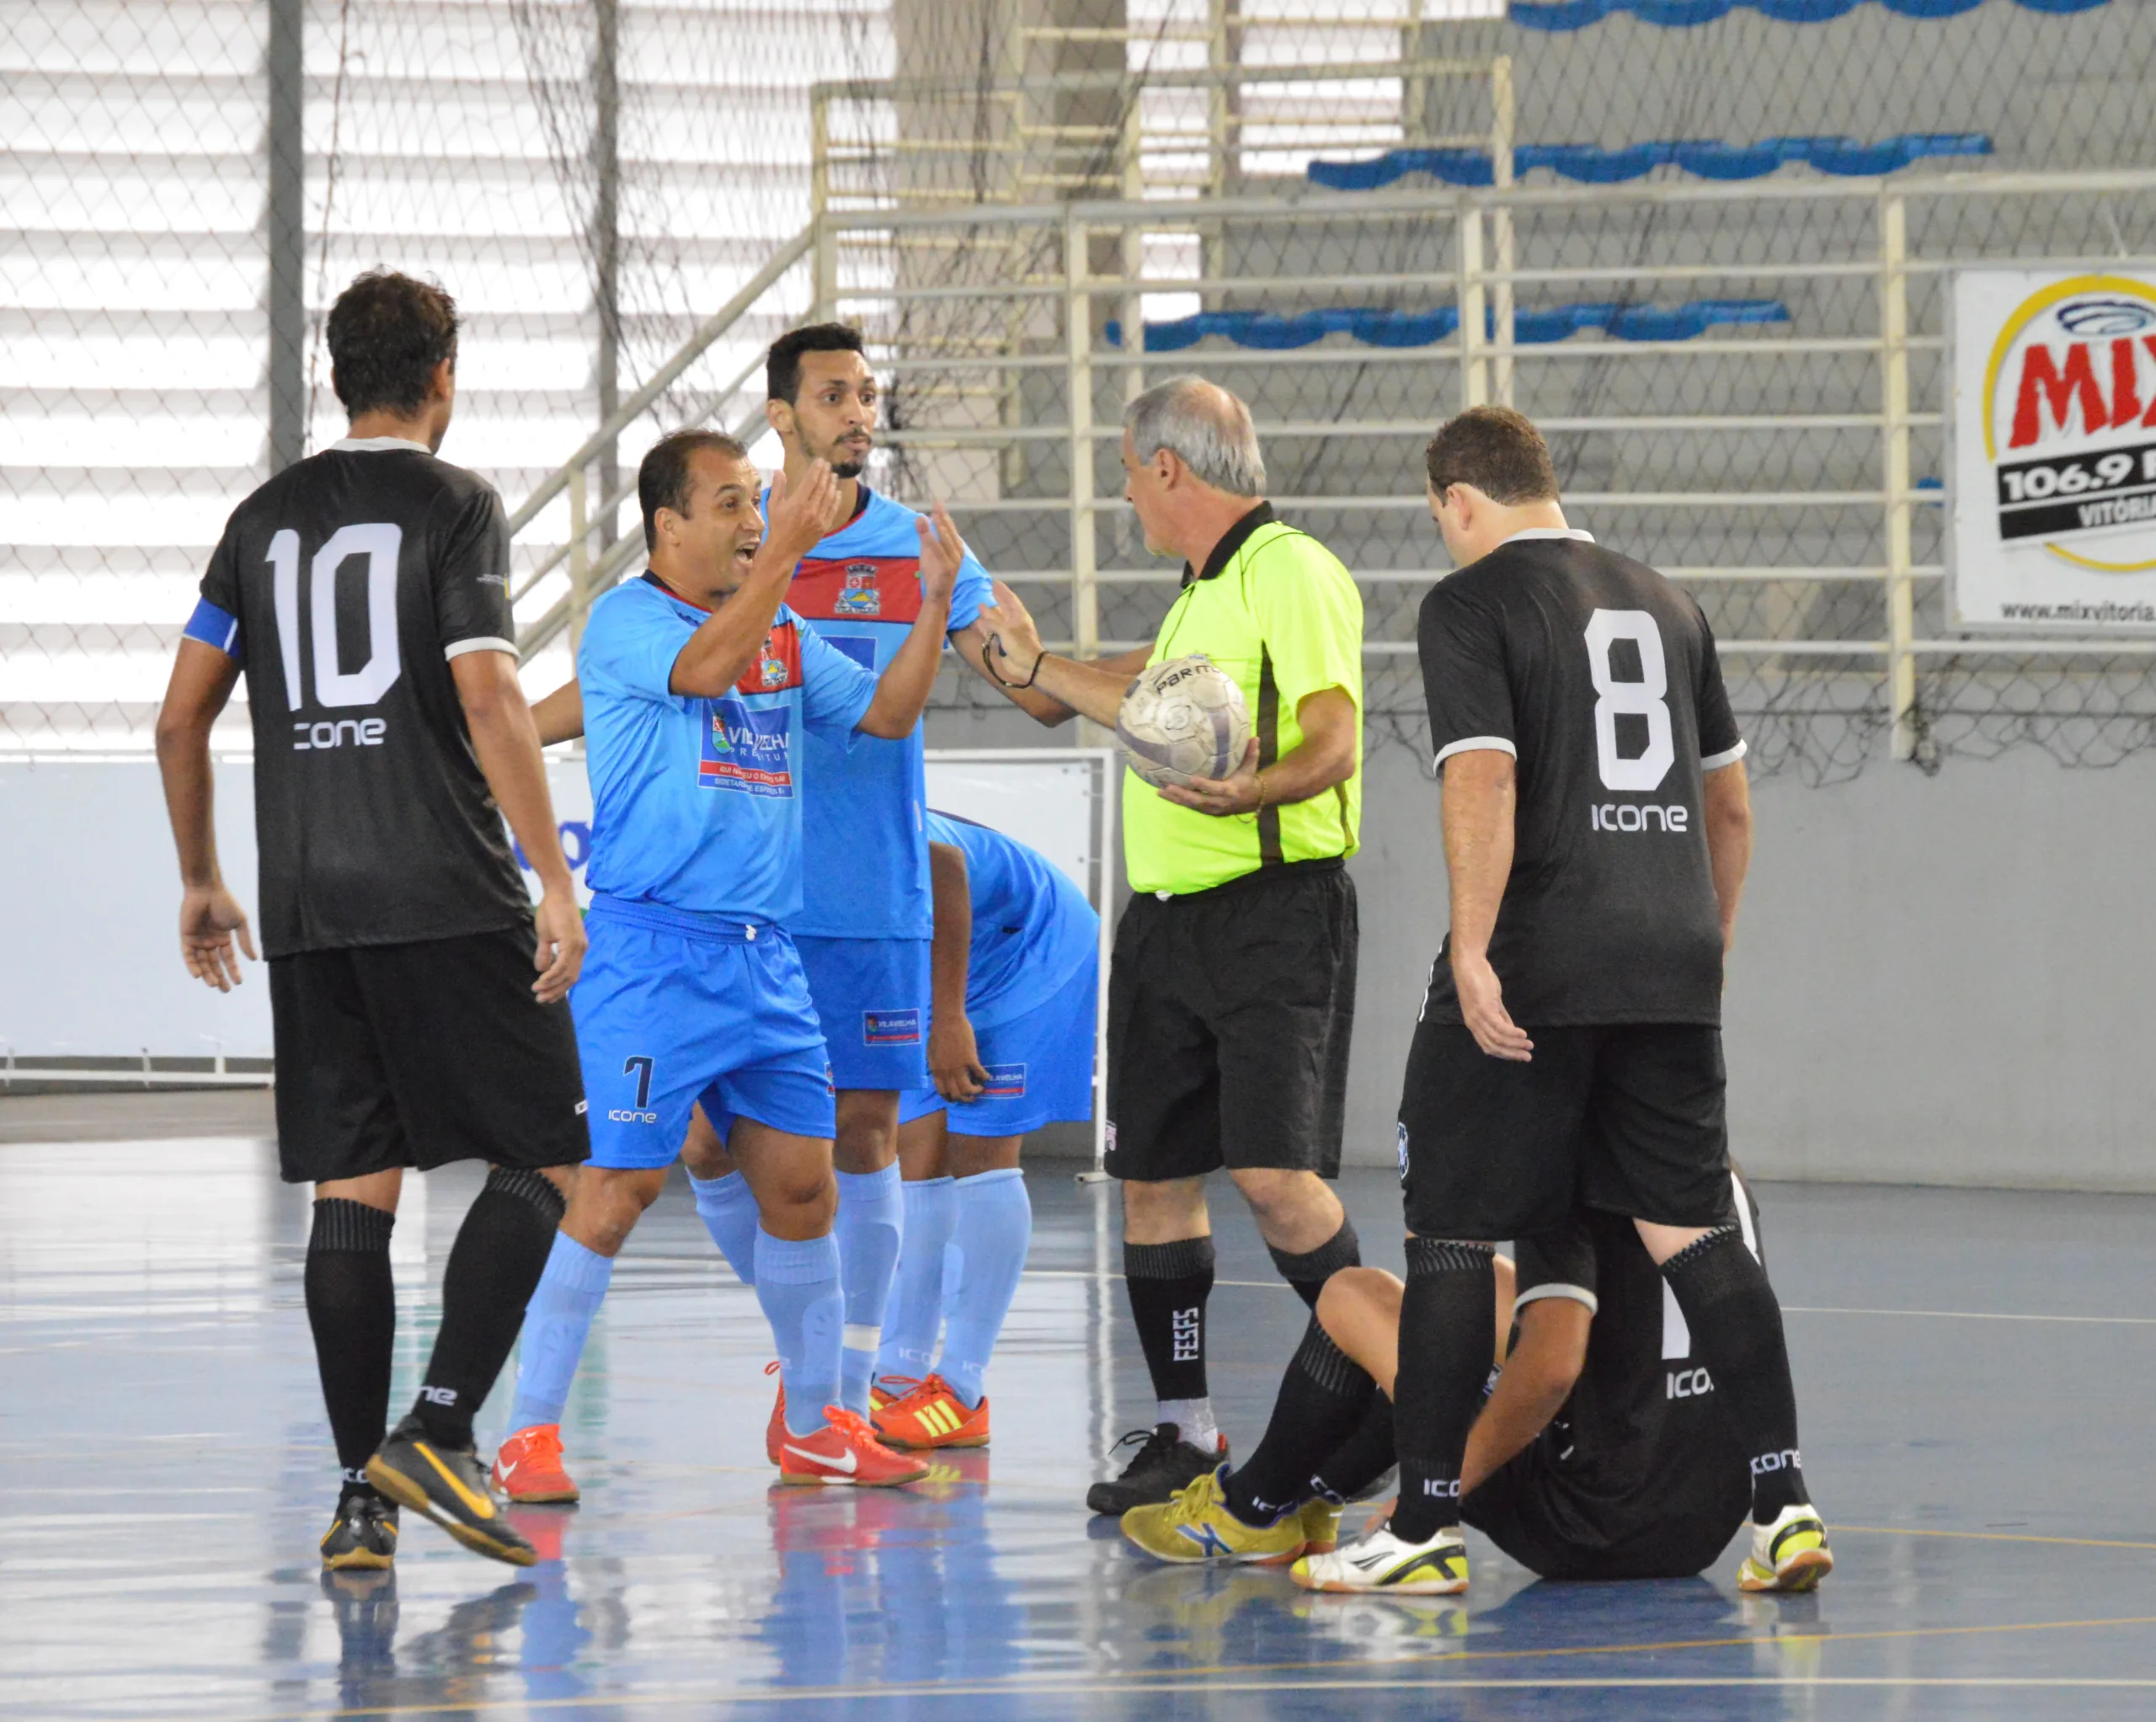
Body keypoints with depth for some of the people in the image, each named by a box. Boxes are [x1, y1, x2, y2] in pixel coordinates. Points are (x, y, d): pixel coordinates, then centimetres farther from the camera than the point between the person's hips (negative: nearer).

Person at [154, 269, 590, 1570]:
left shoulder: (268, 518, 13)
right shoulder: (454, 505, -3)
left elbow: (183, 716, 15)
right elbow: (489, 699, -14)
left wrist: (202, 880, 26)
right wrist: (555, 881, -14)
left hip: (311, 908, 5)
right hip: (450, 901, -5)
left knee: (354, 1192, 6)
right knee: (538, 1162, 3)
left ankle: (364, 1495, 2)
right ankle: (438, 1434, -12)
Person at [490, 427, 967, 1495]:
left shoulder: (782, 636, 15)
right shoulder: (625, 621, -6)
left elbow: (888, 712, 18)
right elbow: (702, 666, -25)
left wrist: (936, 601, 5)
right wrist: (787, 550, -30)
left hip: (764, 955, 7)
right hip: (653, 946, -7)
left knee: (801, 1182, 8)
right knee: (620, 1185, -10)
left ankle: (812, 1424, 22)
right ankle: (530, 1432, -4)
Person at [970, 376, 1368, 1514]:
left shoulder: (1292, 574, -10)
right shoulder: (1205, 590, 19)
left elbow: (1333, 743, -18)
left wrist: (1253, 790, -36)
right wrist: (1034, 668, 40)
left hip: (1274, 909, -9)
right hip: (1166, 918, 9)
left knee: (1274, 1174, -17)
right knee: (1152, 1176, 7)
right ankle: (1183, 1433, 15)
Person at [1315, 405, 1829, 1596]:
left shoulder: (1469, 604, -2)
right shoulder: (1664, 605, 17)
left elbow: (1484, 780, -15)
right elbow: (1729, 804, 23)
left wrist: (1473, 950, -18)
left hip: (1529, 971, -5)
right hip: (1673, 969, 5)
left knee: (1450, 1237, 4)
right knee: (1693, 1233, 5)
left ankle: (1427, 1528, 4)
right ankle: (1783, 1507, -4)